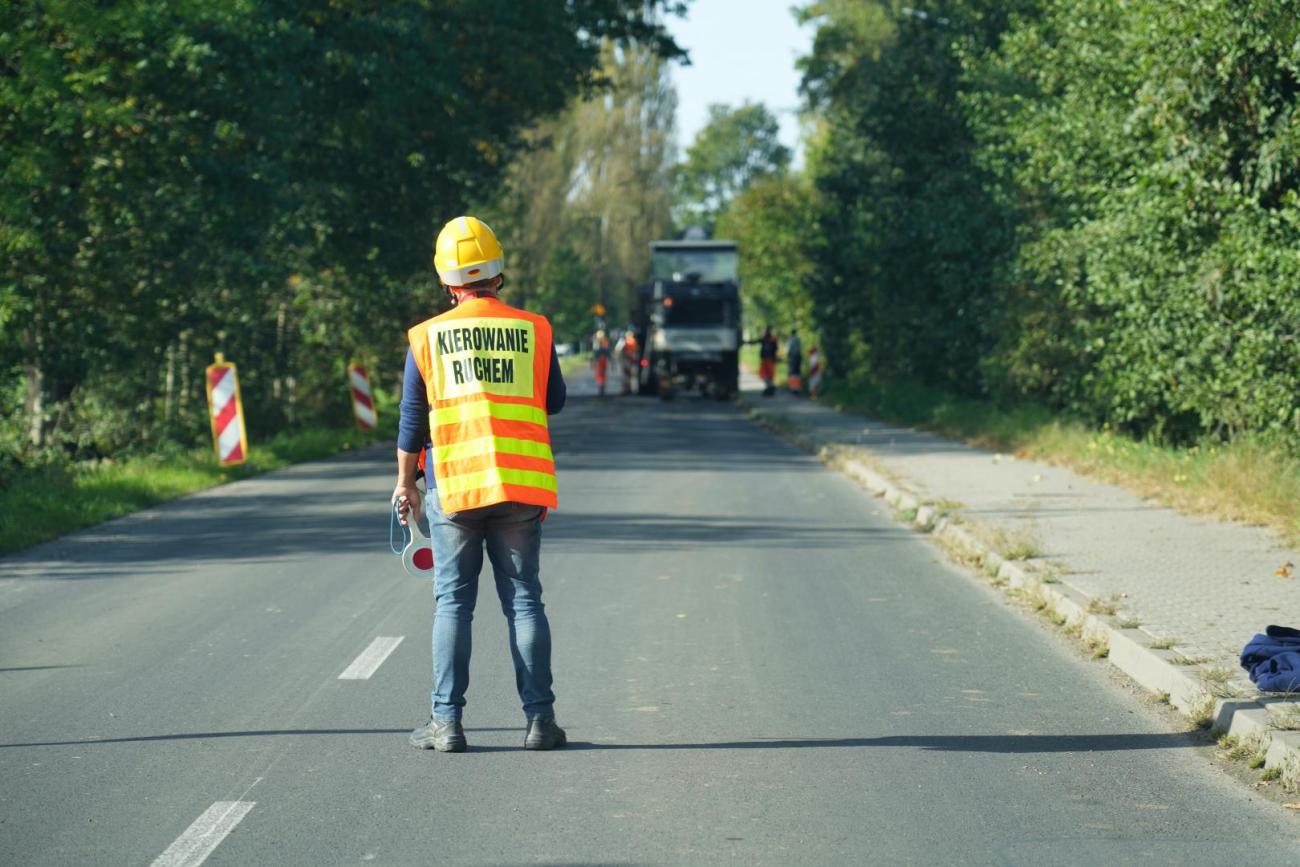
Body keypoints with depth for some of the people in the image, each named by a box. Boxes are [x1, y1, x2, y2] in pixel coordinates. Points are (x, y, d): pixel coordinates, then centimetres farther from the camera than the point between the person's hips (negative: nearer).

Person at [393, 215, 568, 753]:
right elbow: (554, 402, 12)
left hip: (454, 485, -1)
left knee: (454, 602, 5)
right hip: (522, 486, 1)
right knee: (523, 599, 7)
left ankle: (447, 721, 2)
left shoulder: (427, 337, 0)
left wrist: (404, 482, 14)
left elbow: (412, 420, 4)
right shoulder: (533, 330, 1)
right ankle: (539, 718, 5)